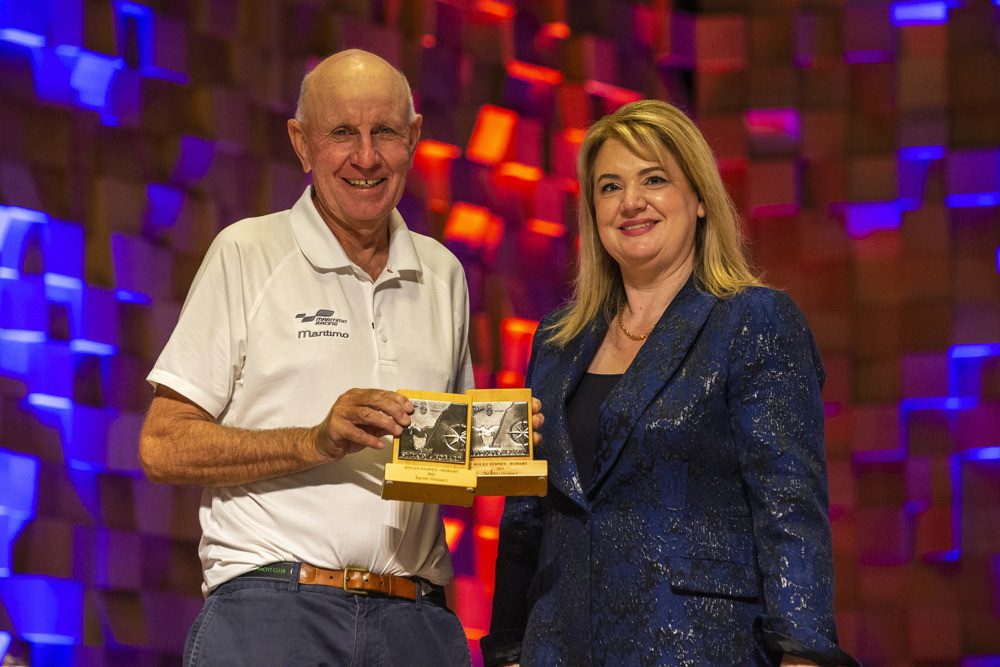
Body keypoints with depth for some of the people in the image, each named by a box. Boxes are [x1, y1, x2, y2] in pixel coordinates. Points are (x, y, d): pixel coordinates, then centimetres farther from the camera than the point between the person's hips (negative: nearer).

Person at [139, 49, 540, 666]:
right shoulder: (246, 254, 1)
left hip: (414, 617, 4)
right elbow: (163, 448, -5)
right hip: (270, 610, -4)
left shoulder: (443, 274, 16)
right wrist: (318, 441, -16)